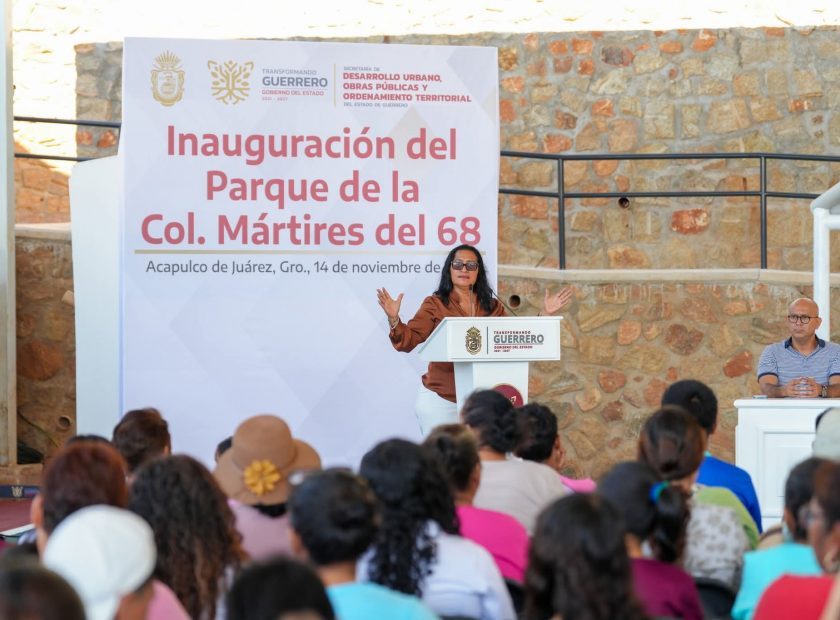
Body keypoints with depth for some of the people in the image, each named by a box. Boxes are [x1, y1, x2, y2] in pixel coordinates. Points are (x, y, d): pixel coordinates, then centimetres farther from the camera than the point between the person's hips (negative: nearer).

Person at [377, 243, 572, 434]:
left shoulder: (492, 307, 10)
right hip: (440, 399, -3)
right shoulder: (435, 305, -1)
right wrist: (394, 319, -27)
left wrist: (544, 314, 5)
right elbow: (408, 340, -9)